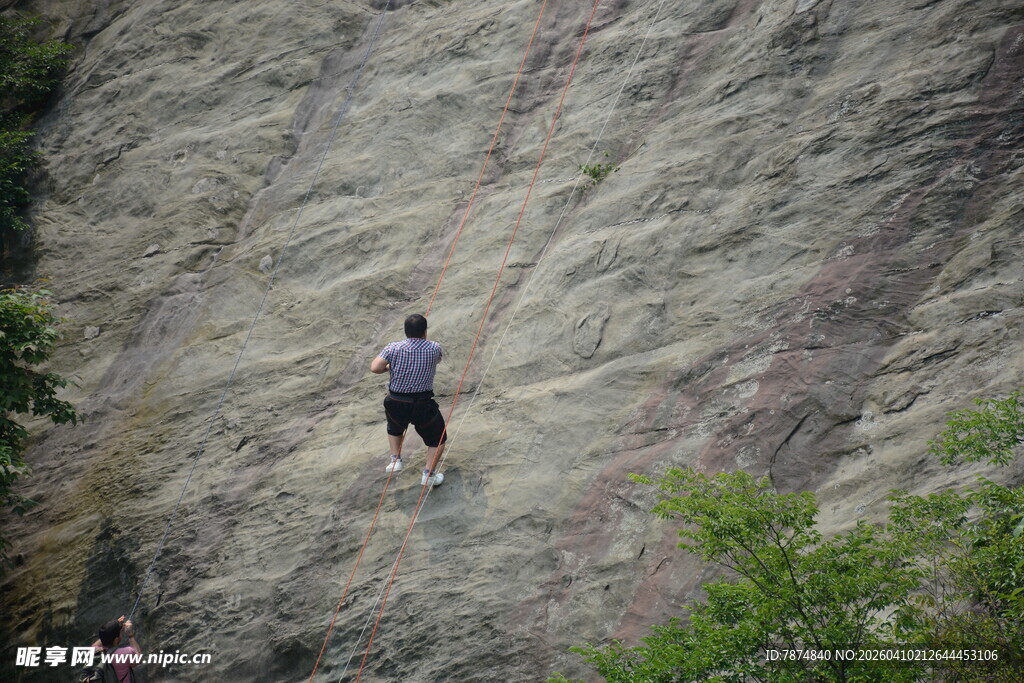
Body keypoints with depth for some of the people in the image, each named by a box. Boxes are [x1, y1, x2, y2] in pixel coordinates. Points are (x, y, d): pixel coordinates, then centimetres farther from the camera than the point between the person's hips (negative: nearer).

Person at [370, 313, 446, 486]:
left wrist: (388, 367, 2)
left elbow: (374, 368, -19)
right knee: (438, 439, 18)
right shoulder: (434, 348, -7)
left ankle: (395, 460, 25)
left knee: (394, 429, 35)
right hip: (423, 405, -2)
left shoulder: (393, 348, -9)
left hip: (396, 403, 2)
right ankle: (429, 474, 6)